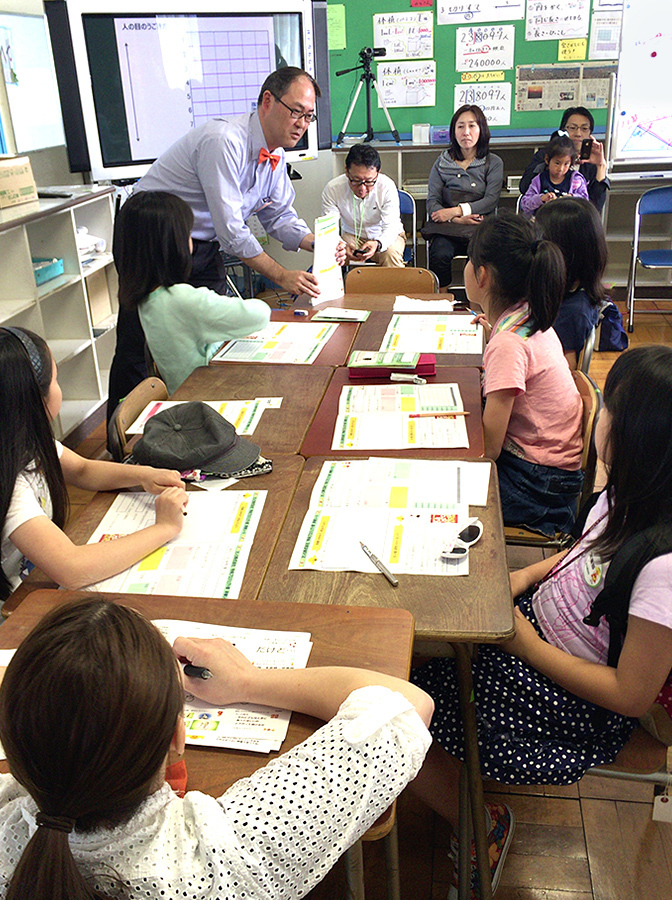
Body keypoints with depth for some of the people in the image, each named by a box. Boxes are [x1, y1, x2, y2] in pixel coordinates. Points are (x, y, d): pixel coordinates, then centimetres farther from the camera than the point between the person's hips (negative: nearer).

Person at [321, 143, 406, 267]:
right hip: (351, 236, 1)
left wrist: (377, 244, -49)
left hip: (385, 236, -1)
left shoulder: (387, 187, -23)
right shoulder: (332, 189, -20)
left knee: (391, 254, -33)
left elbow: (391, 227, -25)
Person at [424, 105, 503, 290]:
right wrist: (457, 219, -13)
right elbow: (432, 202, 4)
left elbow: (491, 200, -1)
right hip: (447, 226, 0)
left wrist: (456, 211, -13)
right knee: (439, 254, -33)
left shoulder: (494, 163, 13)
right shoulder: (442, 162, 14)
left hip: (481, 226, 0)